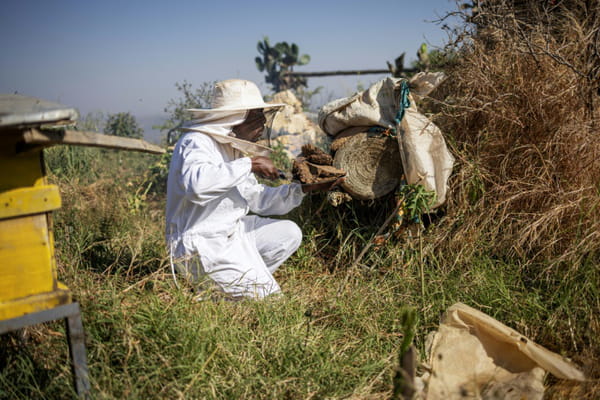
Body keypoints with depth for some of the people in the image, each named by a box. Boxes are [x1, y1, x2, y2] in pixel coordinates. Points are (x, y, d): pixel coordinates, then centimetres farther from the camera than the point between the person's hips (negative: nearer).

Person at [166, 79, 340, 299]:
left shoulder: (233, 148, 12)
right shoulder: (196, 142, -17)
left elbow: (258, 199, 14)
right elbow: (196, 184, -40)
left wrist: (304, 188, 3)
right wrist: (249, 164, -31)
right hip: (201, 245, -10)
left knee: (289, 233, 13)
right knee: (267, 300, -9)